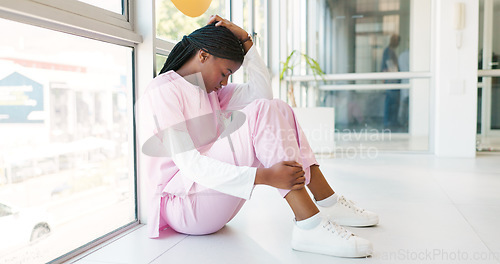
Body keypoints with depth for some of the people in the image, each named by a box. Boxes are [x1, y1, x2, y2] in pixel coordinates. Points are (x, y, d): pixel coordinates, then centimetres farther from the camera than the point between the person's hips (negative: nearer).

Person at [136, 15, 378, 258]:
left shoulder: (206, 89, 15)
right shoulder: (162, 92, -13)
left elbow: (261, 92, 8)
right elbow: (189, 164, -24)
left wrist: (245, 40, 2)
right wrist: (266, 176, -32)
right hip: (182, 205, -9)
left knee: (278, 109, -1)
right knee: (262, 112, -23)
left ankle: (327, 202, -6)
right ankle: (309, 226, -30)